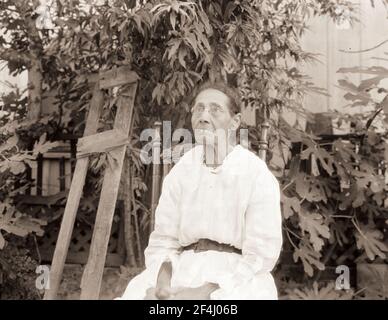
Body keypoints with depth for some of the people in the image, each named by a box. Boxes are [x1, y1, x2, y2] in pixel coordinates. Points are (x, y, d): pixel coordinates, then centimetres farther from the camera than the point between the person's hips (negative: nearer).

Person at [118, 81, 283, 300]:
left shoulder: (257, 175, -5)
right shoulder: (181, 171, 7)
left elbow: (260, 256, -8)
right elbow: (163, 241, 7)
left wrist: (204, 292, -18)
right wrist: (163, 284, -13)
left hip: (238, 278, -3)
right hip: (184, 271, 3)